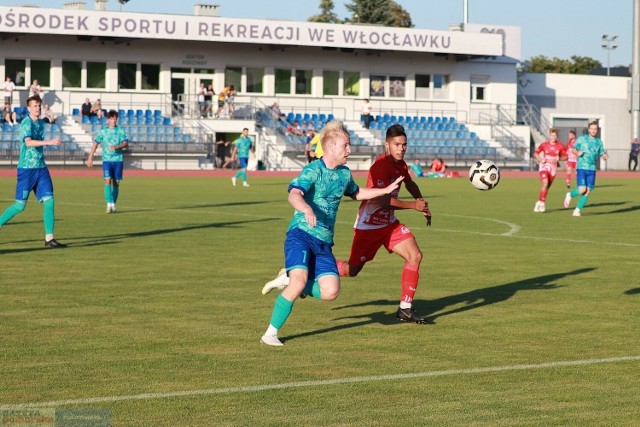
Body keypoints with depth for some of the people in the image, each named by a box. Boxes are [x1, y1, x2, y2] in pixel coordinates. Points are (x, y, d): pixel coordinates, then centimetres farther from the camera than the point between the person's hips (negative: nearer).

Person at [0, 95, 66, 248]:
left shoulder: (41, 123, 13)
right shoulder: (26, 123, -12)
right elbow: (28, 142, -28)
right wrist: (49, 142, -37)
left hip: (41, 168, 7)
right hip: (26, 168, -7)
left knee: (49, 200, -4)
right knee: (20, 205, -5)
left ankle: (49, 239, -4)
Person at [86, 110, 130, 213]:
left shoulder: (121, 130, 5)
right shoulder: (103, 131, 6)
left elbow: (126, 143, -4)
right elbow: (95, 144, 10)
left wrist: (117, 147, -23)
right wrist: (90, 158, 7)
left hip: (118, 160, 1)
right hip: (107, 160, -1)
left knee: (116, 183, 5)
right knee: (108, 180, -16)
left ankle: (113, 205, 17)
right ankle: (109, 204, -21)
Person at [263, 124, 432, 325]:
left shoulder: (400, 164, 5)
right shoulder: (381, 166, -23)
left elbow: (410, 184, 28)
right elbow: (383, 200, -30)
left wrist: (422, 203, 15)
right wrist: (414, 206, -25)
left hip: (388, 222, 8)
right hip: (369, 225, -8)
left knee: (415, 256, -4)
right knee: (352, 269, -3)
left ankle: (405, 309, 4)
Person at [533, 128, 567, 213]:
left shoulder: (560, 146, 0)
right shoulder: (544, 144, -3)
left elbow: (565, 156, 7)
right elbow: (535, 153, 7)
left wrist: (559, 158, -13)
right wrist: (540, 160, -10)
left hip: (553, 168, 2)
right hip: (544, 166, -2)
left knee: (547, 186, 7)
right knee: (545, 183, -21)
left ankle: (540, 203, 23)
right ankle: (541, 203, -13)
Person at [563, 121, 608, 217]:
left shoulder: (599, 142, 13)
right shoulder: (582, 138, 4)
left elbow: (602, 154, 15)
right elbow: (574, 149, 6)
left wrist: (605, 156, -9)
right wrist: (577, 152, -16)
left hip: (592, 169, 4)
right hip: (581, 168, -4)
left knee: (588, 191, -4)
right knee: (582, 189, -16)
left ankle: (578, 210, 7)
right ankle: (570, 195, 15)